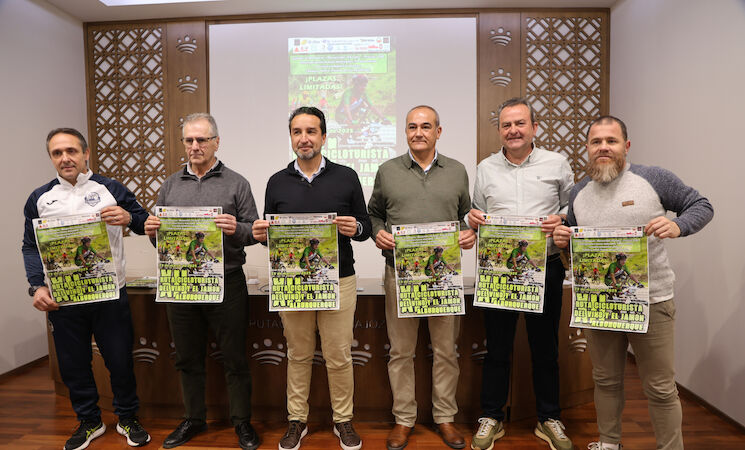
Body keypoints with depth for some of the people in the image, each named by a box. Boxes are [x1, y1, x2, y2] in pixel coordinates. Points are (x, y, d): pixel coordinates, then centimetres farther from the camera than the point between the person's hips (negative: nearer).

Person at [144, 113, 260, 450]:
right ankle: (193, 419, 35)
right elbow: (160, 237, 15)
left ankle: (242, 422, 24)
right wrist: (152, 231, -7)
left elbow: (255, 232, -3)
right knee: (188, 359, 16)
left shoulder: (236, 184, 1)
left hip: (226, 284, -3)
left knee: (234, 359, 6)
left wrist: (236, 229, -23)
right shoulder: (170, 186, 12)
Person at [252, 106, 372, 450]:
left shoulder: (346, 177, 3)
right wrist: (260, 233, -9)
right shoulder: (277, 182, 8)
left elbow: (365, 226, 6)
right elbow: (269, 233, 13)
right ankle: (297, 421, 30)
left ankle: (343, 420, 28)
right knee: (298, 356, 13)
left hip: (338, 281, -1)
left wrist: (356, 228, -16)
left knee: (339, 357, 7)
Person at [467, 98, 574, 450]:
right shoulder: (485, 169, 9)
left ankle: (549, 419, 31)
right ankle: (491, 419, 25)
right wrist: (473, 220, -8)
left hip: (546, 268, 0)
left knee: (545, 347, 12)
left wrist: (561, 219, -12)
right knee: (497, 347, 9)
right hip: (497, 269, 1)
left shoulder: (556, 163, 5)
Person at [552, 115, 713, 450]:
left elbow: (702, 206, 1)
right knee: (606, 380, 18)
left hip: (650, 301, -3)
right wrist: (562, 240, -6)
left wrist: (678, 226, -20)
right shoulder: (578, 193, 6)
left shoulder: (654, 178, -6)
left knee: (660, 388, 7)